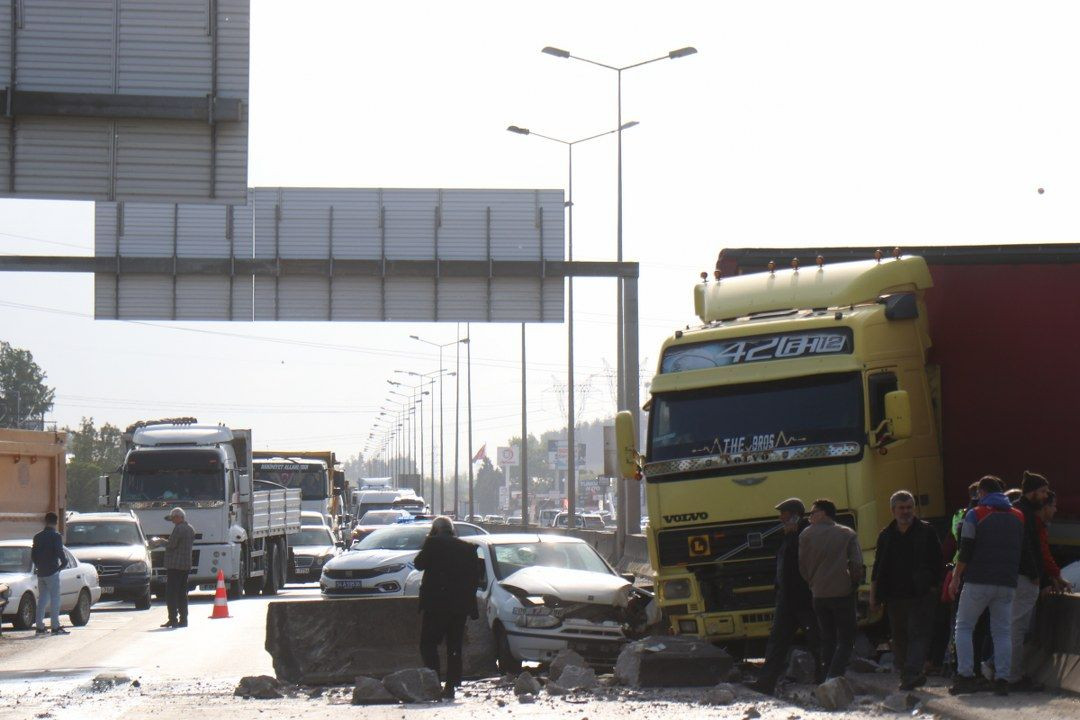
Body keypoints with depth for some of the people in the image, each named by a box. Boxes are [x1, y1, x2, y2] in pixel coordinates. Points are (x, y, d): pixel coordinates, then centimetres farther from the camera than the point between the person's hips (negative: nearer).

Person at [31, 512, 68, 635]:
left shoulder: (37, 537, 10)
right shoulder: (56, 536, -10)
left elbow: (33, 555, 11)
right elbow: (59, 552, -18)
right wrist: (64, 562, -1)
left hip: (41, 573, 6)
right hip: (52, 572, -6)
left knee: (42, 599, 11)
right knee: (55, 599, -4)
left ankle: (40, 627, 8)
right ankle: (55, 627, -8)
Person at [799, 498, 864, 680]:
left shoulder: (807, 535, 2)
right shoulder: (848, 534, 1)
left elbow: (802, 566, 5)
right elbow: (856, 564, -6)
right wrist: (854, 585, 10)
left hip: (819, 595, 2)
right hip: (843, 593, -2)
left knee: (827, 639, 14)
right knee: (846, 639, 0)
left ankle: (828, 679, 10)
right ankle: (834, 678, -19)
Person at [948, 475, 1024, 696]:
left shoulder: (975, 515, -2)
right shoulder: (1019, 517, 12)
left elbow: (965, 551, -4)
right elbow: (1023, 550, 16)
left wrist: (956, 578, 3)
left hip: (978, 581, -4)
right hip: (1007, 584, 4)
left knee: (964, 627, 5)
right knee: (1002, 631, 6)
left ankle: (965, 676, -6)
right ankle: (1002, 679, -4)